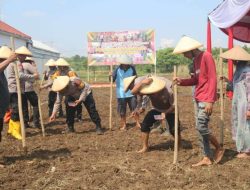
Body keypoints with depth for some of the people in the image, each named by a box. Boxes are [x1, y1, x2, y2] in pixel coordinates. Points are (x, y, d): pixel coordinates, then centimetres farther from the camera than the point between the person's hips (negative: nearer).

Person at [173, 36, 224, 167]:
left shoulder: (206, 56, -13)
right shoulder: (195, 60, 14)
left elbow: (212, 79, -17)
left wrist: (210, 101, -22)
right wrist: (181, 81, 1)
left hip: (206, 100, -9)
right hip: (198, 99, 9)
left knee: (201, 127, -11)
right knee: (201, 128, 8)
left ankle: (219, 148, 11)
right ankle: (206, 158, 15)